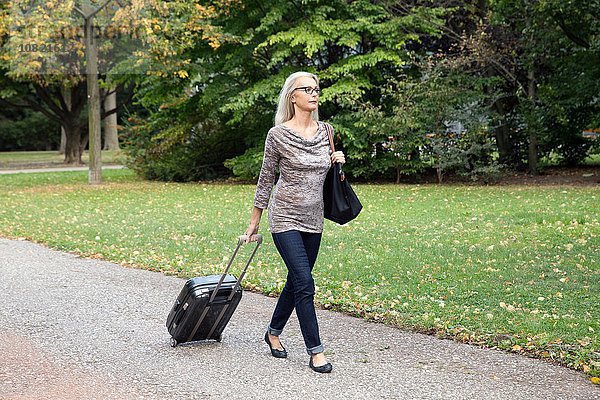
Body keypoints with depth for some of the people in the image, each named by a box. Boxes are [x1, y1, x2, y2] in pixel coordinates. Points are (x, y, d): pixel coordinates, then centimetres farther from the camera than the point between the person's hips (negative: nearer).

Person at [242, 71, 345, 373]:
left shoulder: (324, 131, 6)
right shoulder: (278, 134, -9)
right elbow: (266, 179, -2)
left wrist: (336, 161, -2)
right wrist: (254, 223, 2)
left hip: (313, 220, 6)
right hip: (285, 218, -6)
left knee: (296, 281, 15)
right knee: (305, 285, -11)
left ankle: (273, 333, 36)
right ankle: (315, 351, -3)